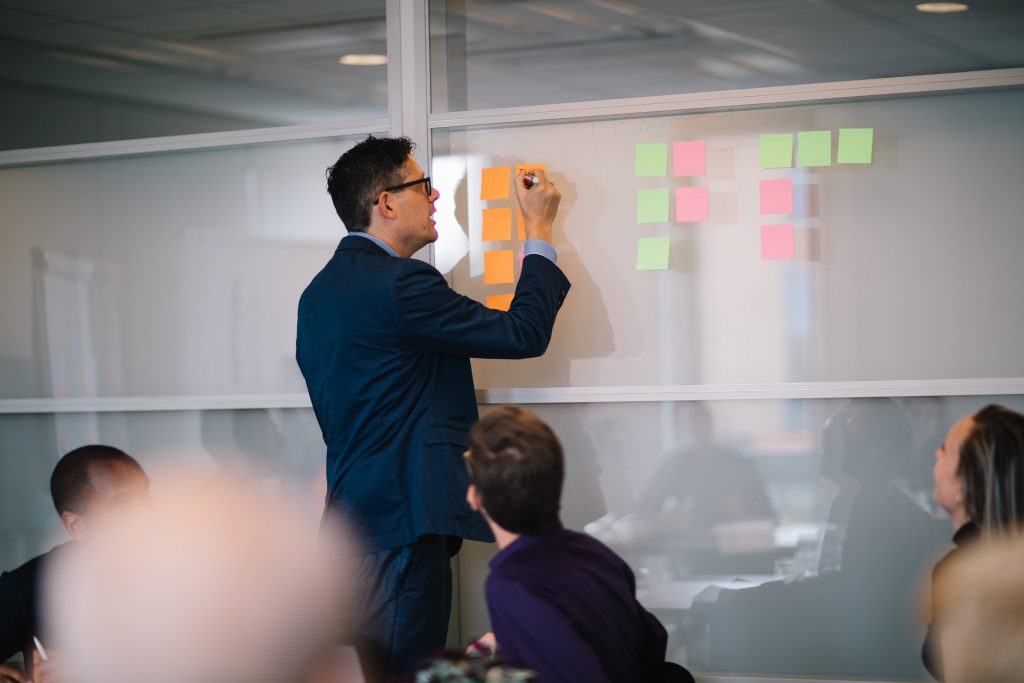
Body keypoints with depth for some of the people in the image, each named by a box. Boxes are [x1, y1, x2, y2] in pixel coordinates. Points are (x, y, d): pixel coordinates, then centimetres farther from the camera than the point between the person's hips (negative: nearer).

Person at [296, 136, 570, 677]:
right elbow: (524, 333, -11)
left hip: (352, 511, 10)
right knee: (406, 671, -8)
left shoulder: (320, 292, 16)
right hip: (402, 517, -10)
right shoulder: (399, 285, -15)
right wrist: (540, 231, 1)